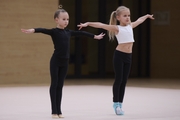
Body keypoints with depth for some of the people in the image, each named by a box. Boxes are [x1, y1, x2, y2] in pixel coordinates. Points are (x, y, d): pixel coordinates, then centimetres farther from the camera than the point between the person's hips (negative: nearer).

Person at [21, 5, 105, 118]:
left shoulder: (68, 32, 10)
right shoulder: (54, 31, -8)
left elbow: (81, 33, 23)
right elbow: (43, 30, -26)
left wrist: (94, 36, 35)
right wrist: (33, 30, -47)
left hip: (65, 62, 6)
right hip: (56, 61, -5)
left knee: (60, 86, 8)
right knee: (54, 85, -1)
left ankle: (59, 110, 11)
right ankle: (54, 111, 2)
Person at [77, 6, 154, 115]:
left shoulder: (130, 26, 12)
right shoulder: (116, 28, -7)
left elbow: (139, 20, 32)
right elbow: (101, 25, -18)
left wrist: (147, 16, 51)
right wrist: (88, 23, -29)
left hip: (128, 56, 6)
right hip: (119, 55, -6)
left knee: (124, 81, 7)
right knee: (119, 79, -3)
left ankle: (120, 104, 12)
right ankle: (116, 104, 4)